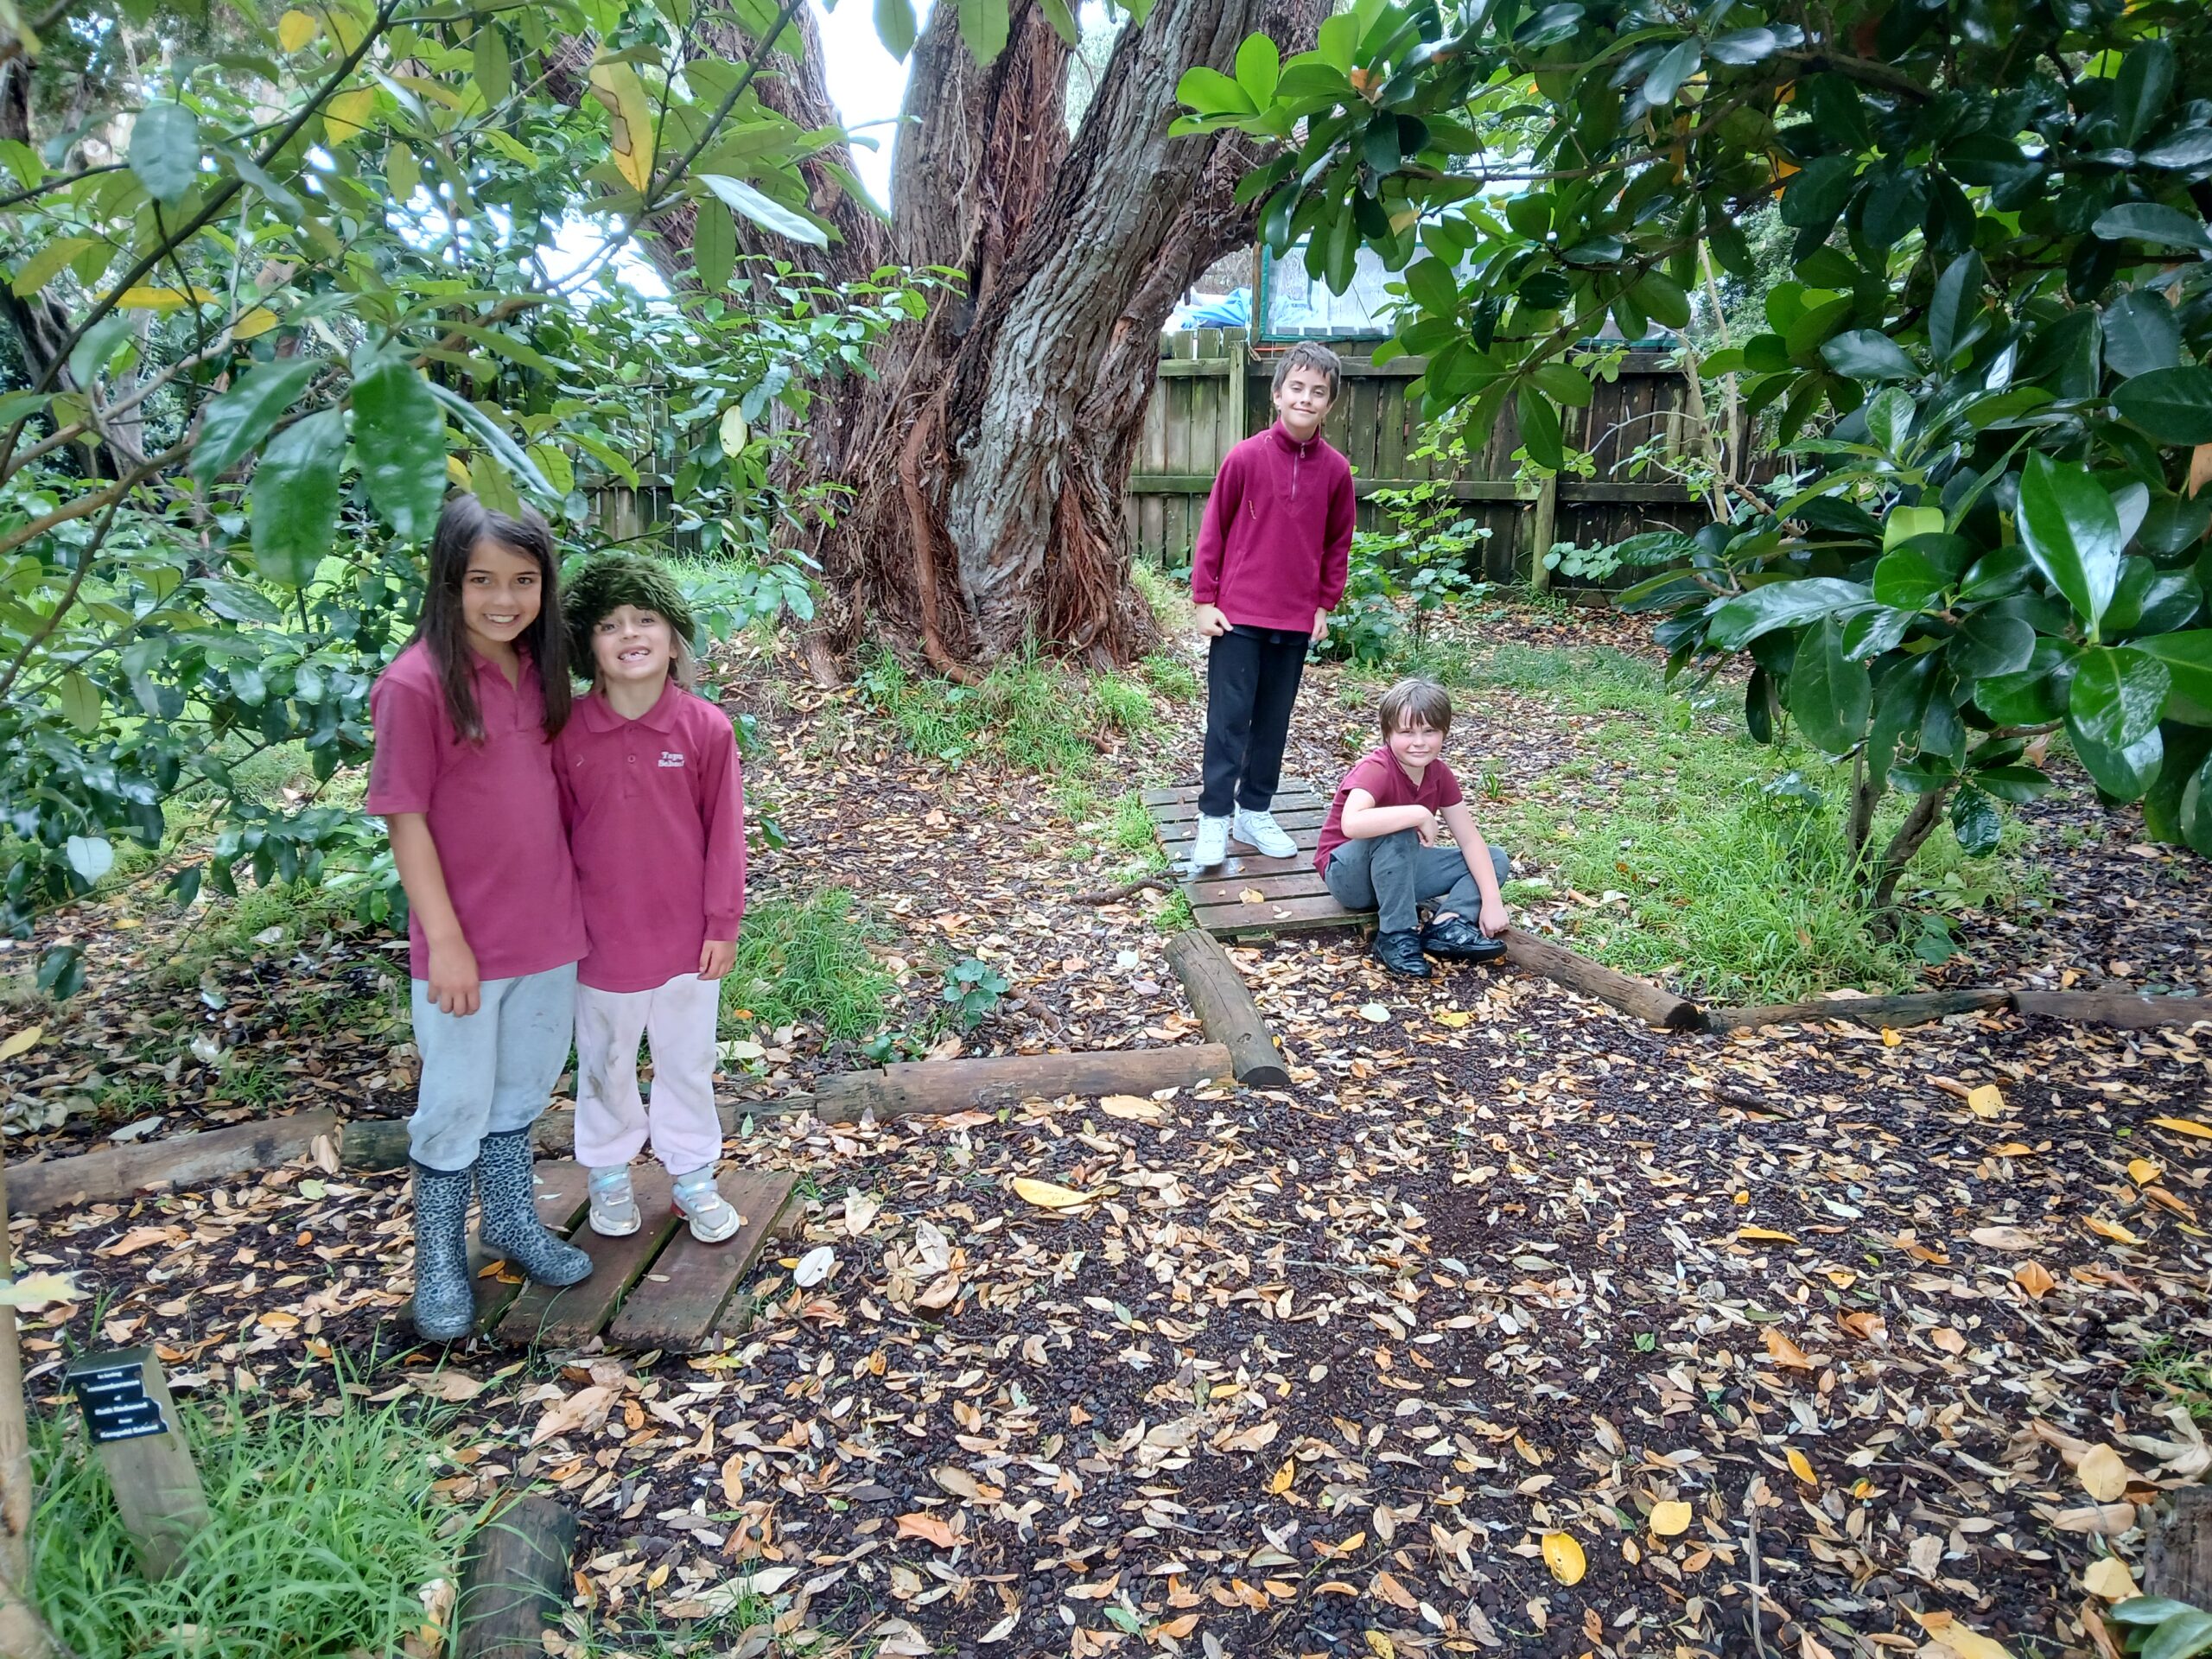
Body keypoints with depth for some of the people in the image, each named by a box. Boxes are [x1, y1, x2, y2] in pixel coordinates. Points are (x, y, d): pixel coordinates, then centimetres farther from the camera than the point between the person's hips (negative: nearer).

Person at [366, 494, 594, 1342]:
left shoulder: (540, 669, 1)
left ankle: (512, 1220, 41)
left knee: (525, 1087, 21)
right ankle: (439, 1260, 30)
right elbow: (405, 820, -15)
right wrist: (446, 939, -15)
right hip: (466, 940, -6)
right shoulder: (416, 682, -17)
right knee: (457, 1102, 10)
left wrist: (577, 897, 10)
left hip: (551, 927, 6)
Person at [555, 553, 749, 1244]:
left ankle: (692, 1176, 35)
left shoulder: (707, 728, -12)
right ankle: (609, 1174, 40)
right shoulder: (568, 733, -10)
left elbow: (724, 833, -6)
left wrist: (722, 925, -4)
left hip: (687, 936, 0)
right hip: (600, 940, 1)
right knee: (604, 1065, 19)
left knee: (688, 1064, 16)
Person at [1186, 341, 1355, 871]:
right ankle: (1214, 818, 10)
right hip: (1237, 615, -3)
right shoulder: (1246, 457, -9)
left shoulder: (1336, 470, -1)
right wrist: (1203, 599, -4)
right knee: (1228, 720, 1)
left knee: (1274, 721, 12)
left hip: (1297, 621, 3)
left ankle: (1255, 812, 25)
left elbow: (1337, 544, 10)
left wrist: (1325, 605, 9)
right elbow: (1212, 531, -3)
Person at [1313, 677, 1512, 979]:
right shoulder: (1376, 769, -27)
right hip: (1350, 874, -7)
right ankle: (1396, 936, -27)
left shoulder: (1439, 774, -6)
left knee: (1495, 860, -1)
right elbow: (1351, 823, -48)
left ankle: (1446, 924, -20)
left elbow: (1470, 840, -6)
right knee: (1397, 833, -38)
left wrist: (1492, 901, -16)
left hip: (1399, 871, 7)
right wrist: (1419, 814, -42)